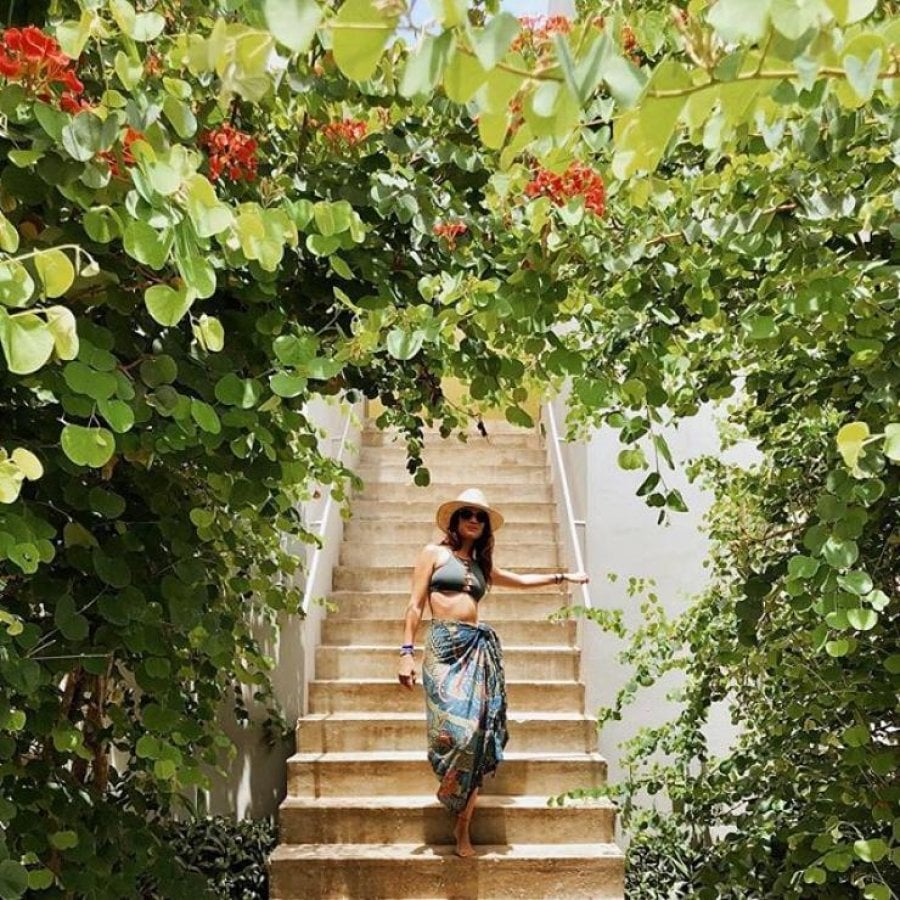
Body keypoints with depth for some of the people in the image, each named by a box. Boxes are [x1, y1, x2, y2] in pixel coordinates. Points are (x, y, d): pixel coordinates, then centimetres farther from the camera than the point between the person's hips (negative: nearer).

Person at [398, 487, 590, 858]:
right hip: (444, 644, -4)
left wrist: (564, 576, 40)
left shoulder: (481, 565, 22)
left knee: (476, 731, -5)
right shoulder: (434, 553, 9)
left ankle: (462, 829, 3)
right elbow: (415, 605, 3)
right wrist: (407, 652, -5)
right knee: (454, 727, -18)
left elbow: (522, 580, 37)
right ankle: (455, 804, 8)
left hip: (479, 647, 4)